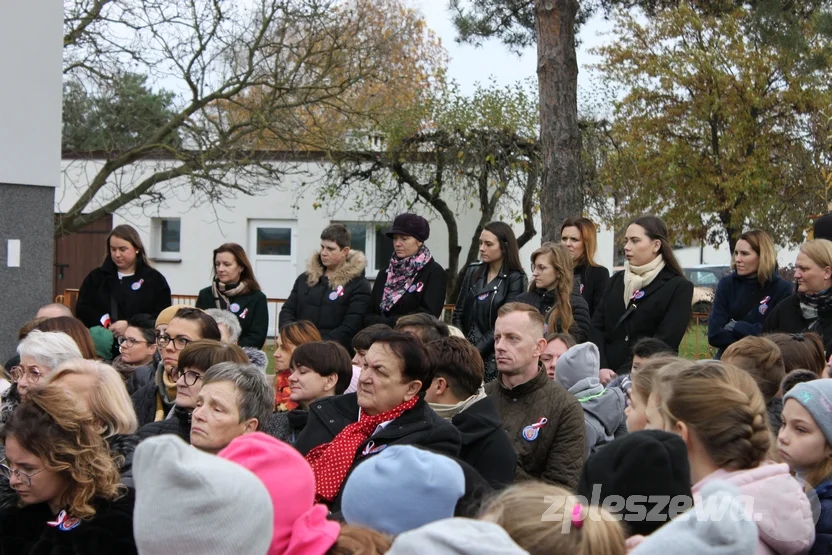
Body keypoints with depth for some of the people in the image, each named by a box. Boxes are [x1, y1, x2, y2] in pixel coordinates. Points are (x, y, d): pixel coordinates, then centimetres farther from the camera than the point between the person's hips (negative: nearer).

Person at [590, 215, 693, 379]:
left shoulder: (679, 287, -3)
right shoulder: (616, 280, 13)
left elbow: (665, 342, -12)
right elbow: (597, 326, 5)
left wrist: (622, 377, -19)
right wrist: (601, 368, -12)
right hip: (608, 377, 4)